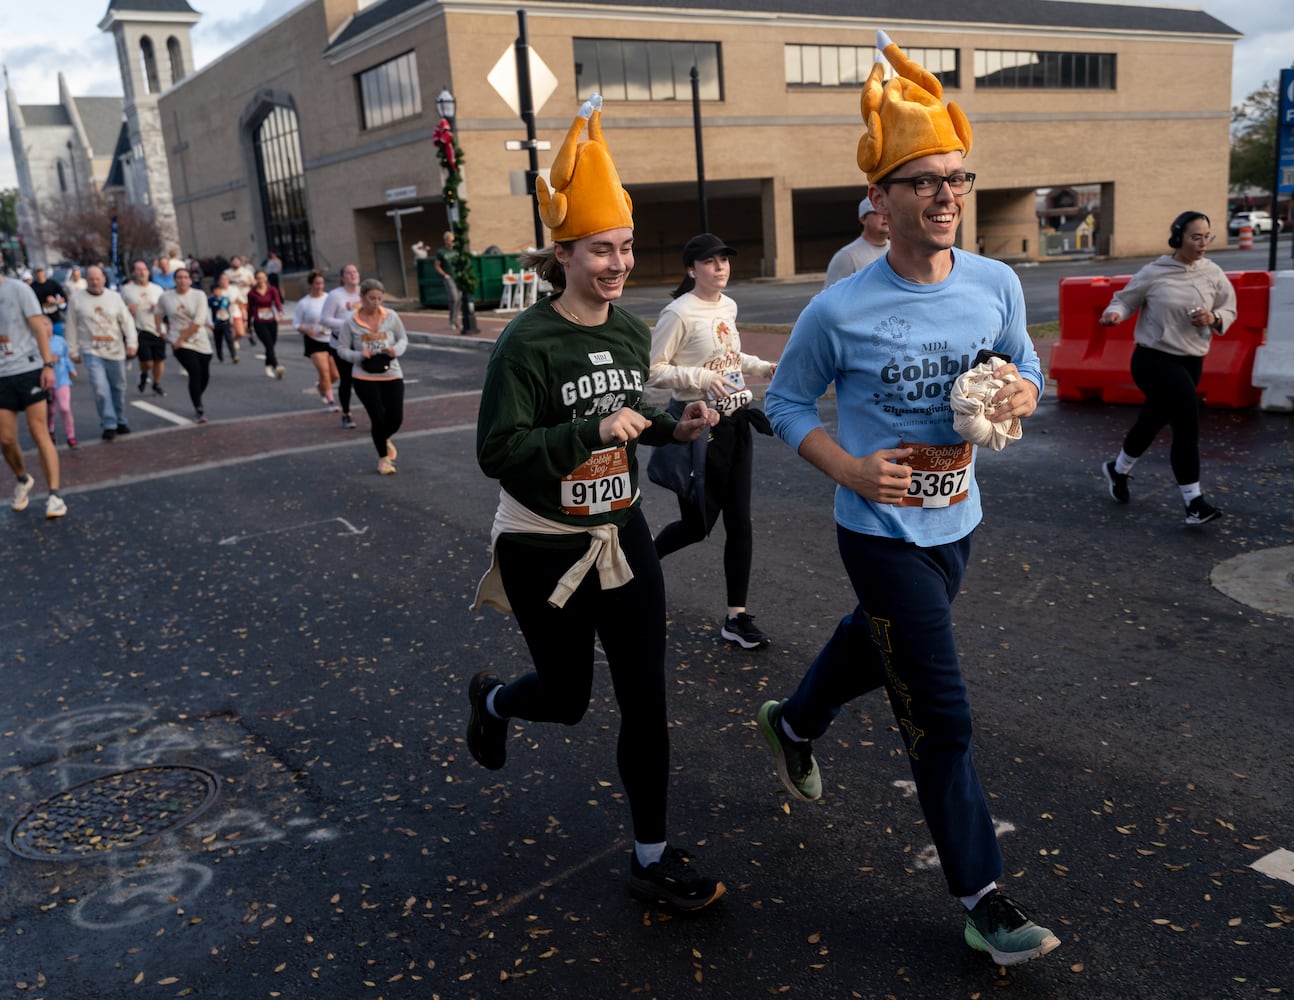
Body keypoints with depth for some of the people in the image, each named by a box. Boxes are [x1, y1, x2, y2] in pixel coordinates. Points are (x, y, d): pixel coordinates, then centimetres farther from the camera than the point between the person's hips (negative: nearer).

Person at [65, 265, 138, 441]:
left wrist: (132, 343, -8)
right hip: (92, 352, -2)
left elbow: (127, 321, 3)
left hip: (115, 351, 2)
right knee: (100, 389, -14)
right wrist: (73, 351, 4)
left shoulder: (114, 297, 4)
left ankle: (121, 421, 27)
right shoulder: (77, 300, 0)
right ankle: (109, 425, -6)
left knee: (118, 388, 11)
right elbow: (72, 327, 4)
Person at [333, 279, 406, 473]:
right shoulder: (351, 322, -5)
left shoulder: (391, 316, -2)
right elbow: (342, 349, 0)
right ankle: (383, 458, 19)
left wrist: (396, 350, -13)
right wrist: (359, 356, -18)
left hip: (392, 375, 2)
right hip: (365, 378, -2)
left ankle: (385, 439, 38)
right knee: (379, 418, -6)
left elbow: (403, 339, 9)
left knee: (396, 419, 0)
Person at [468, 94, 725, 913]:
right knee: (567, 698, 12)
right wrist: (593, 430, -27)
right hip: (545, 549, -5)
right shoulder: (528, 344, -18)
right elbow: (498, 451, -21)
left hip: (623, 536, 5)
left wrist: (675, 426, -1)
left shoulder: (634, 332, 2)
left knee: (646, 698, 4)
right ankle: (492, 699, 49)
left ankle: (654, 857, 21)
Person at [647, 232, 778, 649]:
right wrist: (703, 378, -25)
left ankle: (737, 616, 14)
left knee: (739, 520, 5)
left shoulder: (728, 306, 8)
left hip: (736, 420, 7)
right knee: (697, 523, 3)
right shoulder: (679, 314, -15)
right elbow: (653, 370, -15)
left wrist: (765, 367, 9)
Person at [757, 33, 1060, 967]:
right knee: (941, 719, -2)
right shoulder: (839, 311, -17)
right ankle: (982, 899, 15)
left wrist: (1023, 392, -14)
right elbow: (786, 403, -4)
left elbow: (1028, 370, 10)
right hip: (883, 532, -5)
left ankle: (794, 723, 58)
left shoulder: (997, 284, -5)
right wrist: (850, 469, -20)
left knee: (877, 644, 27)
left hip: (956, 523, 6)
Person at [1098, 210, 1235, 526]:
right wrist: (1114, 313, -22)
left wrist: (1214, 318, -12)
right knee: (1187, 419, -18)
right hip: (1153, 358, -5)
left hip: (1190, 362, 5)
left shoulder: (1213, 274, 0)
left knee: (1152, 421, 19)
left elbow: (1230, 309, 11)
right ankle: (1193, 500, -12)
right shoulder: (1154, 273, -9)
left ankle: (1118, 470, 45)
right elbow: (1126, 299, 1)